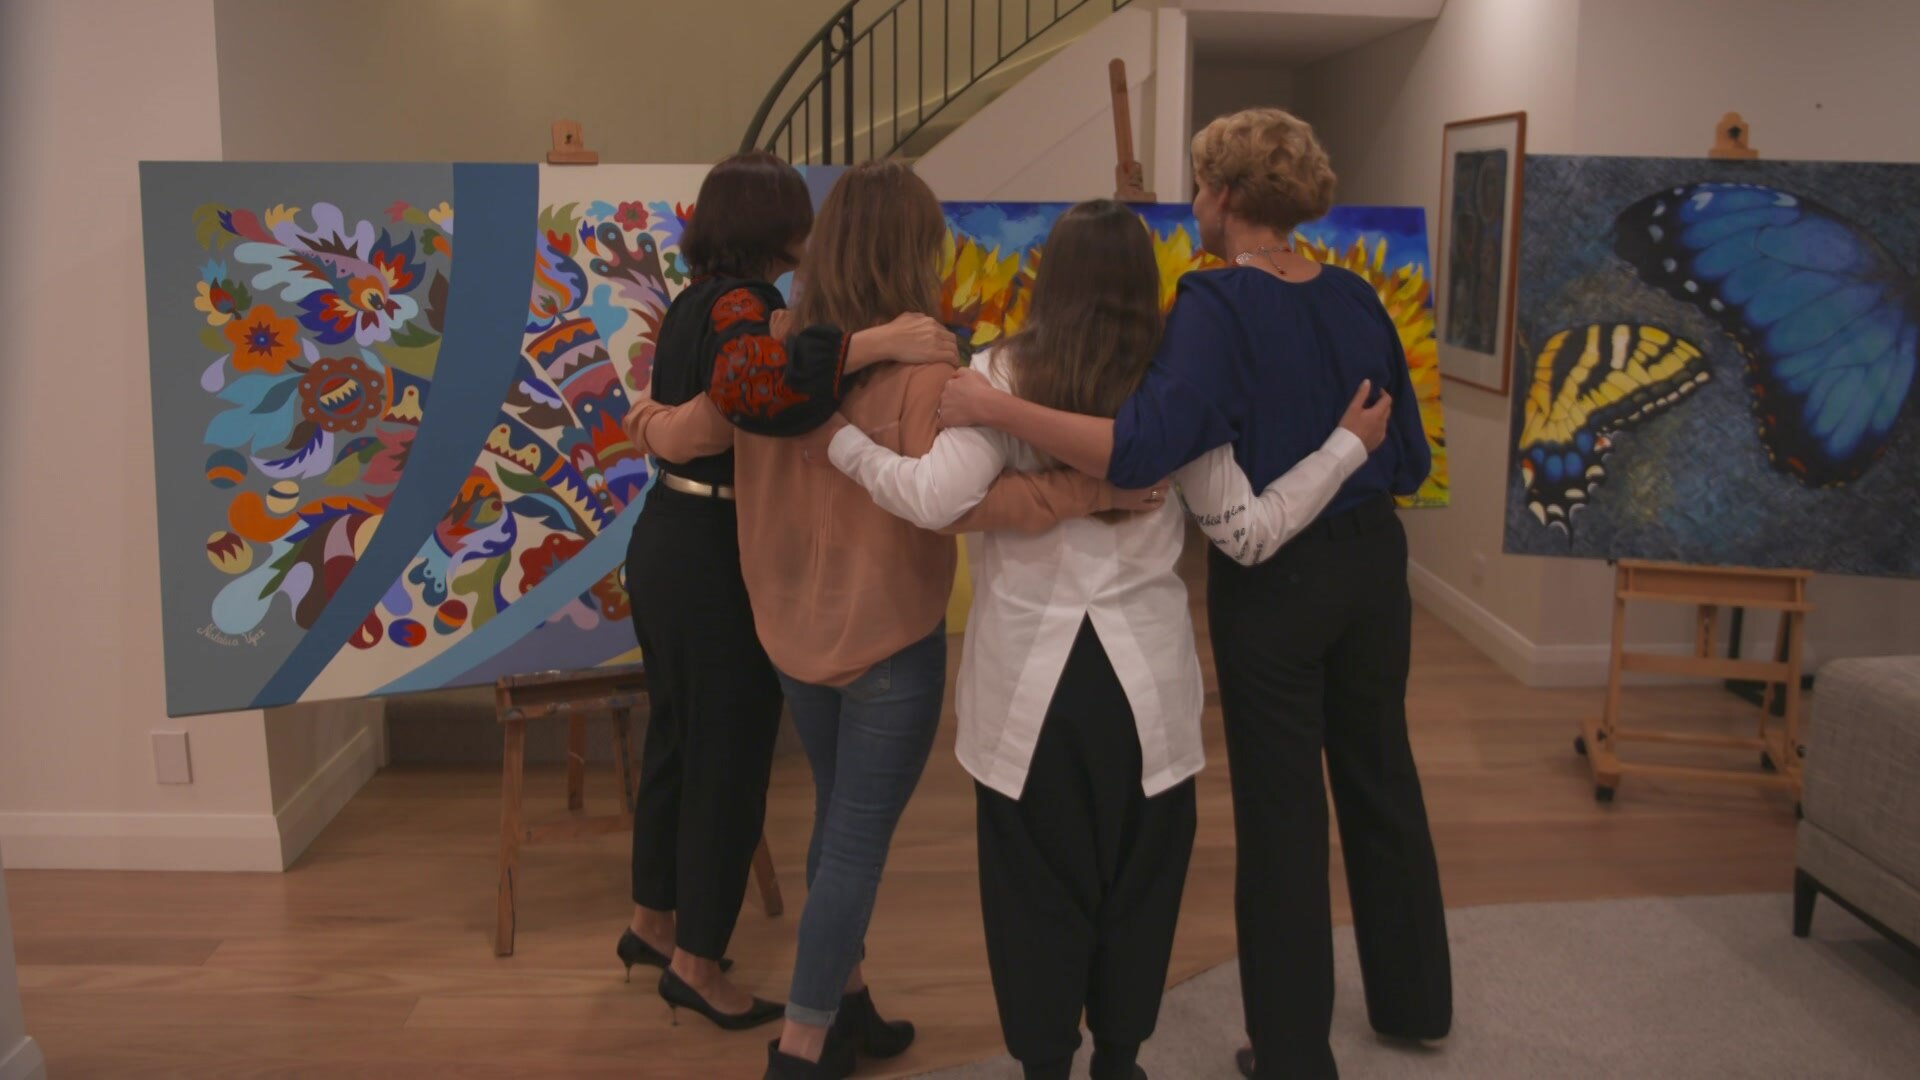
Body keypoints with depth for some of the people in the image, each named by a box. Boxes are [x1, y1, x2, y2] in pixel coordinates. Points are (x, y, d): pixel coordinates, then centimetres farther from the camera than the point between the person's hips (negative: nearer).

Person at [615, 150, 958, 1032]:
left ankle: (654, 921, 38)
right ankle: (697, 963, 18)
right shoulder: (740, 305, -20)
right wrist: (881, 342, -42)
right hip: (718, 558, -10)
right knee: (729, 757, 4)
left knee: (677, 736, 22)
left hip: (667, 540, 10)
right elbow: (753, 377, -42)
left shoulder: (695, 304, 11)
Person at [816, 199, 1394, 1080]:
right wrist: (1347, 445, 10)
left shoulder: (1003, 375, -7)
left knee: (1037, 885, 14)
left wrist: (839, 441, -5)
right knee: (1137, 881, 18)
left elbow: (936, 500, -20)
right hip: (1141, 676, 1)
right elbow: (1248, 533, 0)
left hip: (1028, 681, -1)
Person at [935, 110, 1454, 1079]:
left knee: (1281, 813, 8)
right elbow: (1410, 461, 4)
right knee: (1381, 781, 22)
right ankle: (1414, 1001, 40)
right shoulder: (1355, 300, -1)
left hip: (1272, 582, -6)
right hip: (1371, 563, 6)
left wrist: (993, 407, -33)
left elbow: (1139, 450, -35)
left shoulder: (1217, 307, -19)